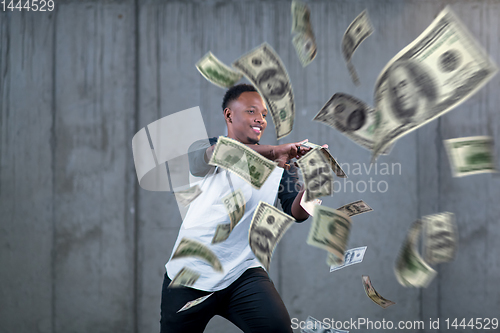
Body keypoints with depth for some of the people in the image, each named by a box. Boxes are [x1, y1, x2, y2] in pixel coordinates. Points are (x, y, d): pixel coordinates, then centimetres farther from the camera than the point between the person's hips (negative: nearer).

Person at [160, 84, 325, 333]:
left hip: (242, 273, 0)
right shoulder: (203, 149, 1)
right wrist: (272, 151, -39)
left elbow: (296, 213, -5)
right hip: (190, 272, 0)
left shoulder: (277, 163, 6)